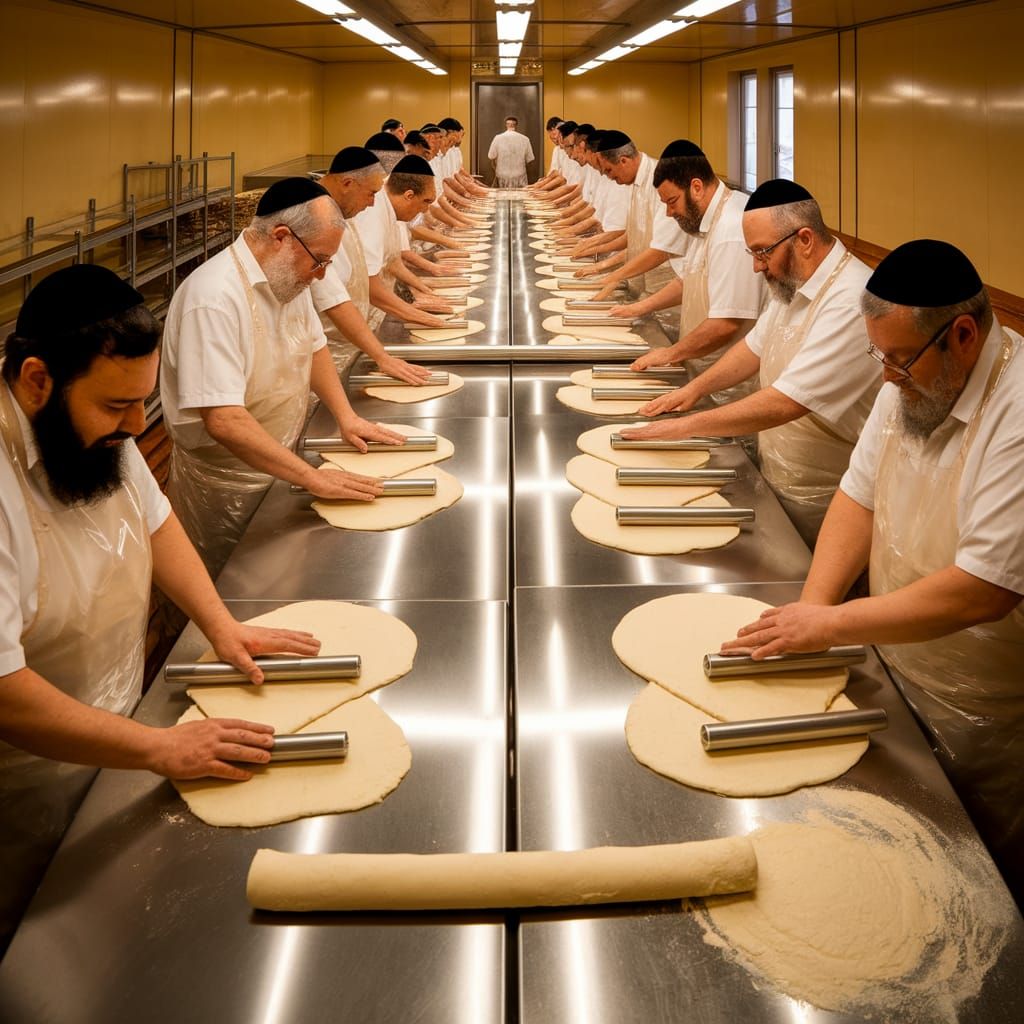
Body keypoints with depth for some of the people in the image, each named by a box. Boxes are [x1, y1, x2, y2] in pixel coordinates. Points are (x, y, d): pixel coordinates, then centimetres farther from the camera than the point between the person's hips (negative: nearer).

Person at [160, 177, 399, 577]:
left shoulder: (288, 275, 0)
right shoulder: (215, 297, -29)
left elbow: (312, 345, 18)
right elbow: (223, 421, -35)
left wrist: (345, 416, 4)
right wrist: (313, 478, -33)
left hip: (275, 468, 8)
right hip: (224, 481, -8)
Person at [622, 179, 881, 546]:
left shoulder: (850, 304, -28)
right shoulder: (792, 284, 4)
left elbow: (784, 404, -32)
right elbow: (757, 345, 19)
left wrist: (688, 426, -27)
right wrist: (696, 388, 4)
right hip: (778, 481, 8)